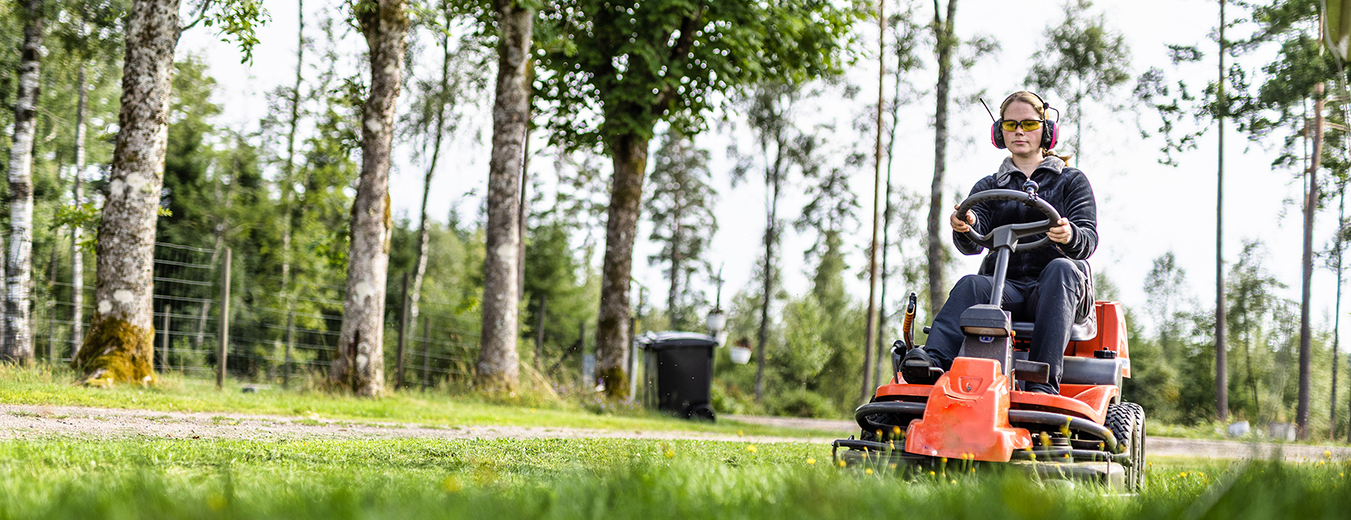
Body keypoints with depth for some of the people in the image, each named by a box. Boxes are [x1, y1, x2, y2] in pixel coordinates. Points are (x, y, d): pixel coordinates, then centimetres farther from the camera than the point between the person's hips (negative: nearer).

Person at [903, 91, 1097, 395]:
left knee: (1060, 269, -36)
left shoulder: (1071, 181, 17)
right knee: (972, 285, -31)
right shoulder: (988, 187, 22)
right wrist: (965, 228, -23)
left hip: (1061, 290, -1)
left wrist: (1070, 236, -26)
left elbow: (1089, 241, 1)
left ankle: (1043, 382, -51)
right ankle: (933, 363, -58)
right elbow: (973, 243, 3)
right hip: (1006, 288, 1)